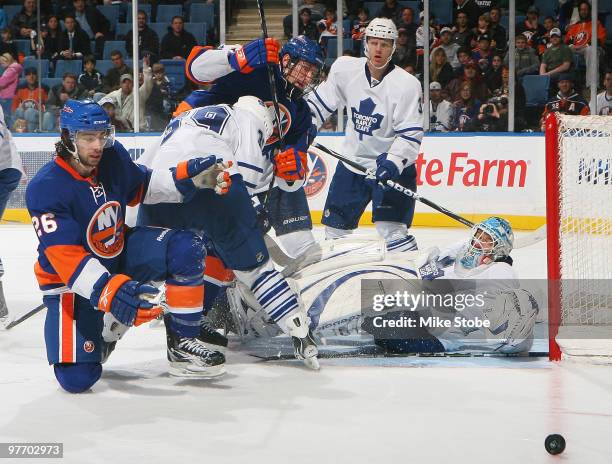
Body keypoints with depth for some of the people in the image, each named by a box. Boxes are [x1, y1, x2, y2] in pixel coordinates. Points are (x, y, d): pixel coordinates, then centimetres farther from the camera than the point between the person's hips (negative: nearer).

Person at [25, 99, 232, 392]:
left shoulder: (113, 157, -9)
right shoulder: (45, 189, -26)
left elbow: (142, 188, 12)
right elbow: (66, 257, -33)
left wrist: (188, 178, -5)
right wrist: (111, 291, -46)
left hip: (120, 257, 5)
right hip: (71, 281, -5)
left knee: (185, 247, -19)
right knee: (77, 378, -18)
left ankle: (181, 343, -8)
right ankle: (100, 331, 19)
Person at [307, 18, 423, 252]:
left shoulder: (407, 84, -18)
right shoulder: (344, 68, -6)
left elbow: (410, 134, -18)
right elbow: (322, 99, 10)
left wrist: (393, 163, -29)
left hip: (392, 166, -5)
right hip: (353, 161, 5)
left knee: (392, 231, -18)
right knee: (335, 224, 15)